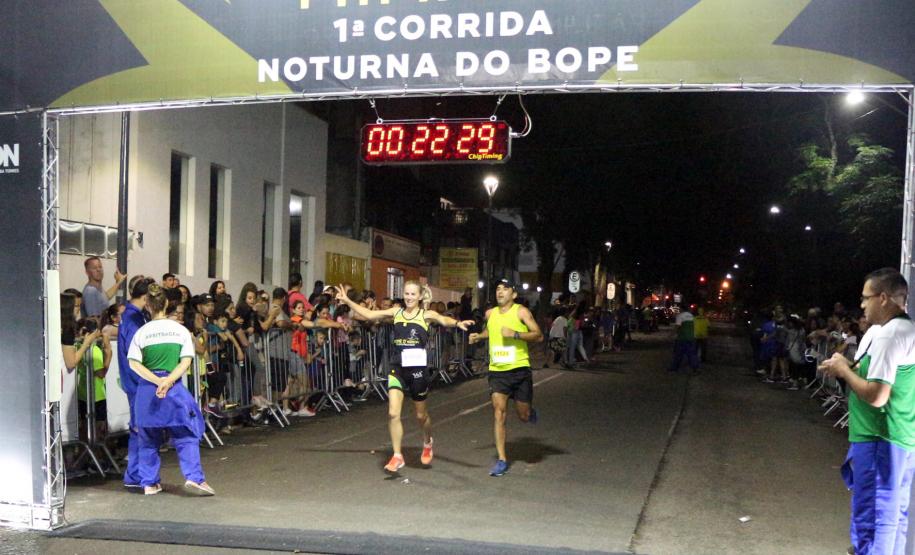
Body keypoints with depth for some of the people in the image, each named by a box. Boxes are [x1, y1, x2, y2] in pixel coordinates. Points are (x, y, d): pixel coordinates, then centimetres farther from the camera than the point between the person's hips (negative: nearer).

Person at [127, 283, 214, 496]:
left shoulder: (142, 332, 0)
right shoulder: (181, 330, 1)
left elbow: (134, 364, -7)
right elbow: (186, 362, -7)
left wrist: (157, 381, -11)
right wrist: (168, 381, -13)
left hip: (147, 390, 1)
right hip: (174, 390, -1)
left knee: (148, 439, 13)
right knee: (186, 437, 5)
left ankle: (149, 483, 16)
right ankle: (193, 477, -8)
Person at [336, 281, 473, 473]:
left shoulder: (426, 314, -4)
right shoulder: (396, 313, 6)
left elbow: (443, 320, -23)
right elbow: (369, 314, 10)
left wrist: (457, 323, -44)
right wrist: (347, 301, 4)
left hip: (418, 368, -2)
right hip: (397, 368, 2)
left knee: (421, 414, 13)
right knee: (393, 413, -9)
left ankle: (427, 444, 44)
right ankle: (397, 456, 3)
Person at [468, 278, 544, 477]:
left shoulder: (521, 312, -5)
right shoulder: (490, 314, 8)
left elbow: (539, 336, -12)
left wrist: (515, 334, -22)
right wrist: (479, 336, 13)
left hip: (520, 370, -3)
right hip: (497, 371, 3)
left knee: (523, 415, 5)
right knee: (498, 411, -9)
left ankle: (530, 413, 45)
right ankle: (501, 459, -4)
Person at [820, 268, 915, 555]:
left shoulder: (889, 334, -19)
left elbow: (877, 395, -25)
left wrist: (845, 369, -10)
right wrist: (847, 367, 7)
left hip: (880, 441, -10)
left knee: (869, 520, -5)